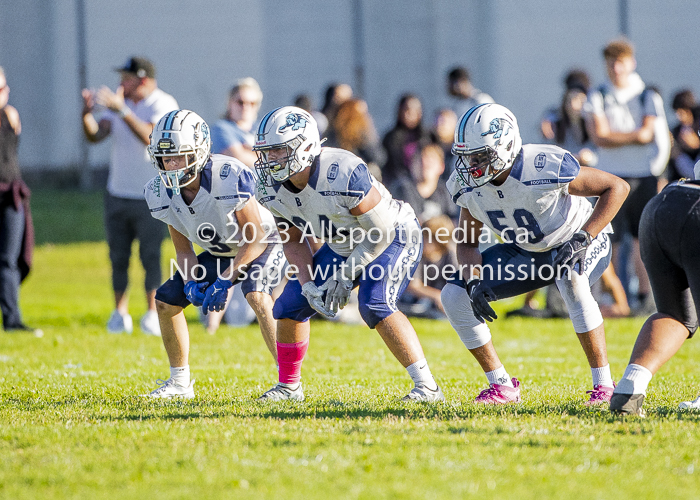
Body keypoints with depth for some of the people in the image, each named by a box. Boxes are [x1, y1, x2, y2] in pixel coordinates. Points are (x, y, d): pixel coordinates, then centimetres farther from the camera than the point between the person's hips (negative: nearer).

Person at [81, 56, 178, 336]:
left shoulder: (164, 104, -11)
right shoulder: (118, 100, 7)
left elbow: (150, 137, -27)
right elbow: (95, 135, 1)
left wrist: (121, 110, -33)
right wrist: (87, 114, -18)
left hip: (150, 197, -5)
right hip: (117, 194, 5)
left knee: (151, 256, -6)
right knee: (118, 256, 5)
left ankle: (152, 314, 1)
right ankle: (120, 313, 12)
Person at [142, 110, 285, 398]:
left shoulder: (231, 177, -35)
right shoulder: (161, 193, -15)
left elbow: (255, 238, -26)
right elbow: (183, 249, -2)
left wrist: (225, 281, -32)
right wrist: (191, 283, -21)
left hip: (261, 246, -7)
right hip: (217, 253, 7)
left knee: (257, 297, -33)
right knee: (166, 301, 0)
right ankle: (180, 382, 18)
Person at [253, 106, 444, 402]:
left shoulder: (344, 175, -36)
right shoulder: (273, 190, -14)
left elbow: (381, 231, -26)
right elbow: (294, 242, 1)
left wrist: (345, 276, -23)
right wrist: (309, 286, -13)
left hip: (394, 237, -8)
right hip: (343, 245, 8)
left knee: (375, 306, -30)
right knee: (289, 307, 1)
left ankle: (427, 386, -26)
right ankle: (289, 386, 22)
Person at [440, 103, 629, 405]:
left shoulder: (545, 169, -34)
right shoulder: (470, 185, -16)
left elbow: (617, 187, -26)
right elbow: (467, 243, -1)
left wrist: (582, 238, -35)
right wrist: (475, 283, -21)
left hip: (579, 244, -6)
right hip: (528, 252, 6)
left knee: (571, 283, -41)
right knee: (455, 296, -8)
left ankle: (604, 385, -29)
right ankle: (502, 387, 4)